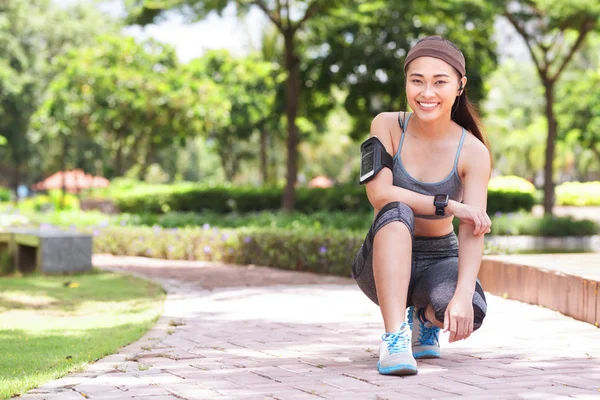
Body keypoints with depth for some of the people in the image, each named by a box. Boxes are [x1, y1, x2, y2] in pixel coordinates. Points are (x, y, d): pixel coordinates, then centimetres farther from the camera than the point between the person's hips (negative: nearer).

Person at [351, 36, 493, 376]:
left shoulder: (473, 153, -13)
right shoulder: (388, 126, -10)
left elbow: (473, 232, -22)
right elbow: (379, 193, -23)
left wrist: (463, 295, -38)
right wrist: (449, 205, -28)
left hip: (439, 261, 1)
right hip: (384, 264, -1)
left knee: (471, 312, -32)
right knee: (396, 212, -33)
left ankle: (426, 317, 7)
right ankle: (395, 337, -36)